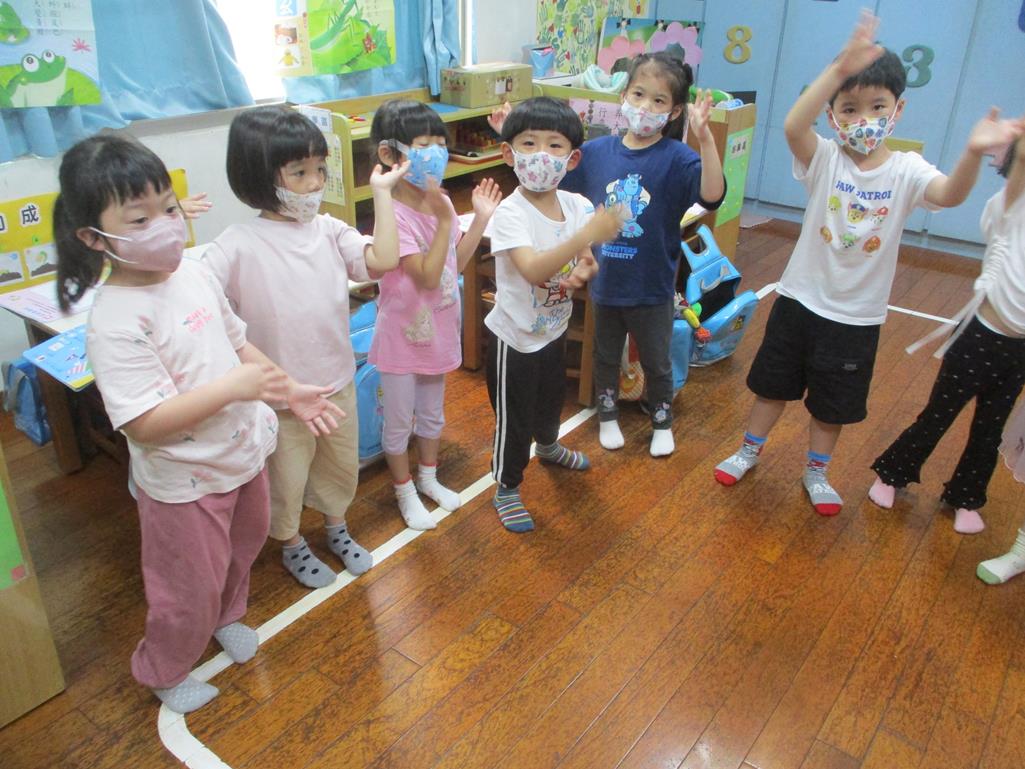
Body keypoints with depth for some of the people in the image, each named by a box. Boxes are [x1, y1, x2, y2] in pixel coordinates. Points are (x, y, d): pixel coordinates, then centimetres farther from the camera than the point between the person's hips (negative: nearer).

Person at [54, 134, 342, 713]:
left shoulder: (194, 273, -5)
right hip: (184, 482, -7)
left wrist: (291, 391, 0)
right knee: (191, 589, 13)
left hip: (243, 455, 7)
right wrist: (234, 387, -35)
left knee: (244, 548, 30)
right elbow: (144, 424, -29)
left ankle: (227, 616, 61)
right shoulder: (115, 323, -27)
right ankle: (164, 673, 44)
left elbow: (239, 345, 8)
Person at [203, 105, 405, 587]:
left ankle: (336, 527, 52)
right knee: (286, 476, 18)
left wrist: (381, 192, -15)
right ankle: (291, 545, 46)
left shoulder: (328, 231, -5)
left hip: (336, 380, 4)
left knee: (341, 465, 25)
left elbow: (382, 260, -18)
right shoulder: (238, 246, -18)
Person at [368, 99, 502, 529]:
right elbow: (428, 276, -29)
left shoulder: (441, 202, -3)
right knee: (399, 423, 14)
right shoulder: (393, 215, -26)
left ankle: (428, 477, 47)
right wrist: (444, 221, -33)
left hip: (438, 330, 7)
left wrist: (480, 219, -1)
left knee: (432, 414, 25)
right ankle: (405, 493, 35)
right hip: (402, 337, -7)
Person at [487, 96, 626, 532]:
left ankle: (548, 446, 60)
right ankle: (506, 488, 30)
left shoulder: (576, 206, -7)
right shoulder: (510, 213, -26)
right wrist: (588, 233, -50)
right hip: (514, 336, -6)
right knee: (513, 418, 8)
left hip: (554, 329, 7)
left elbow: (587, 262, 4)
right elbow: (533, 270, -41)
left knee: (551, 400, 30)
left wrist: (585, 271, -20)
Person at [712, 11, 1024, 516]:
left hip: (856, 316, 1)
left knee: (833, 403, 16)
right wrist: (840, 69, -45)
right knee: (773, 384, 16)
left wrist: (973, 154, -50)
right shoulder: (824, 159, -12)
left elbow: (950, 195, -29)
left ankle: (816, 472, 38)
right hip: (800, 299, 0)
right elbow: (792, 126, -32)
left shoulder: (906, 171, -10)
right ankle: (750, 450, 39)